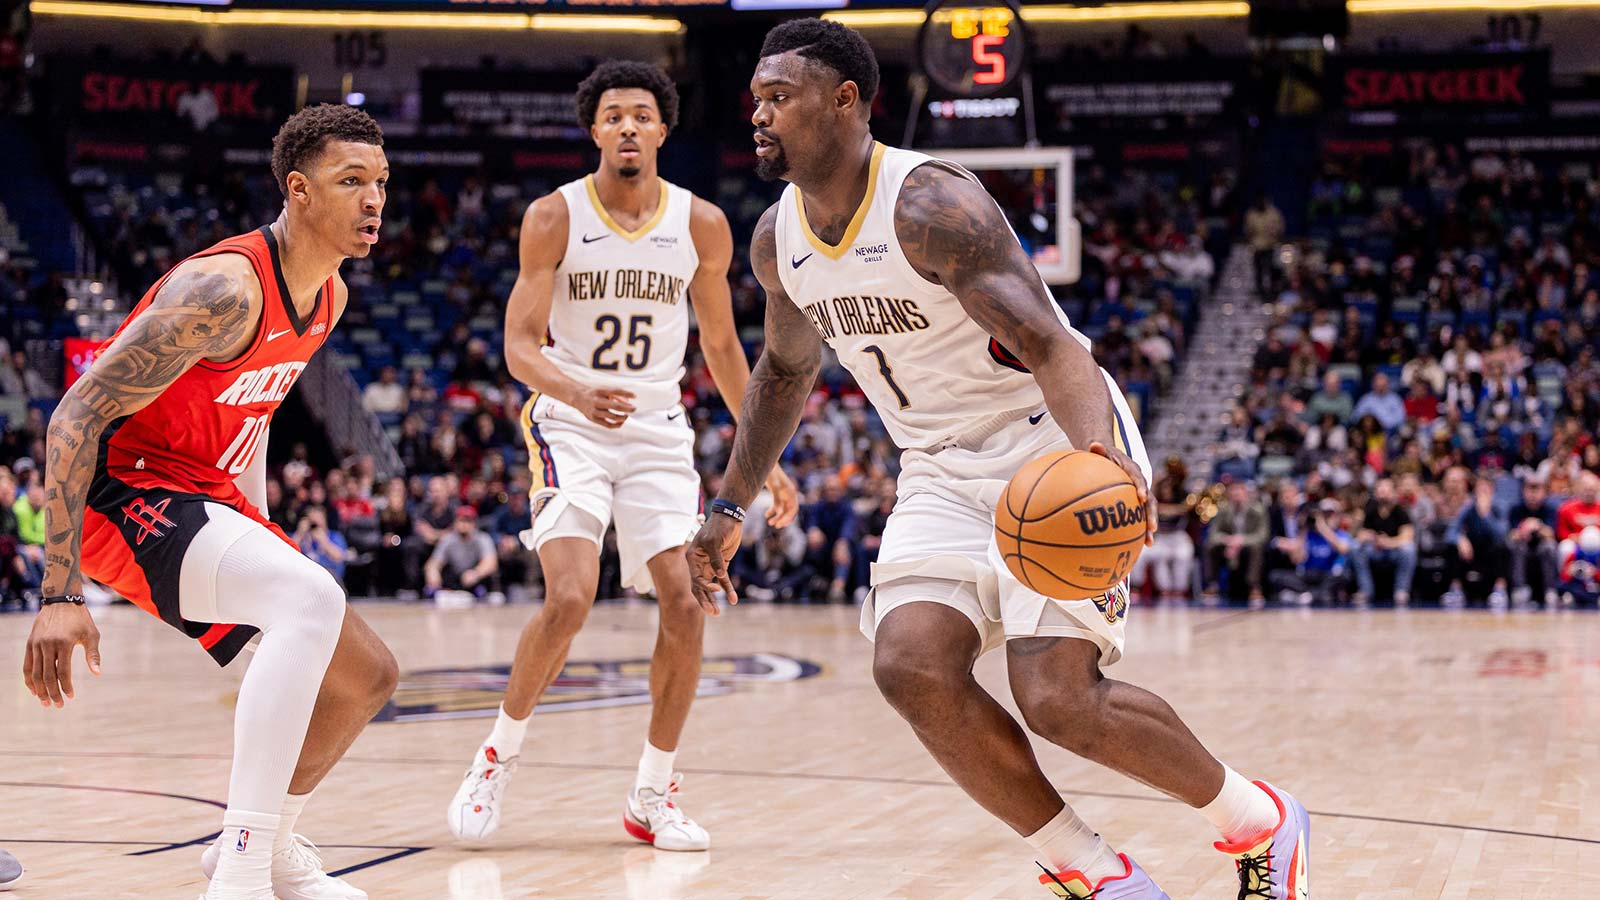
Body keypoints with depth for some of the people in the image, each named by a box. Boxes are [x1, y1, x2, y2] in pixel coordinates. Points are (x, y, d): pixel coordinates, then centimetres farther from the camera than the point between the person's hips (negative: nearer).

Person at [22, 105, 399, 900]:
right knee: (314, 597, -33)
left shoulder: (328, 297, 4)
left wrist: (260, 542, 22)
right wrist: (61, 593, -30)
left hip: (207, 497, 10)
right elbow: (76, 416, -26)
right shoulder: (227, 288, -24)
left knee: (367, 677, 12)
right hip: (126, 489, -9)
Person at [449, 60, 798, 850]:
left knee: (685, 602, -8)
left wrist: (764, 457, 10)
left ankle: (653, 796, 8)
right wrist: (578, 391, -33)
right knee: (570, 598, -20)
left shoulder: (701, 226, 0)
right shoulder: (554, 217, -8)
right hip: (571, 427, -3)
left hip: (658, 430, 3)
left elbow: (722, 347, 11)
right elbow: (520, 347, -11)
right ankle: (500, 752, 5)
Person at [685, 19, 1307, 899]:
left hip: (1055, 445, -7)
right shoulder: (777, 241, 2)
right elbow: (785, 372, 21)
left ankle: (1259, 820, 7)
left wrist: (1098, 456, -48)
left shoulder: (930, 205, -22)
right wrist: (729, 507, 19)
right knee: (911, 665, -18)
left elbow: (1049, 344, -30)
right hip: (942, 469, 7)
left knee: (1058, 698, -20)